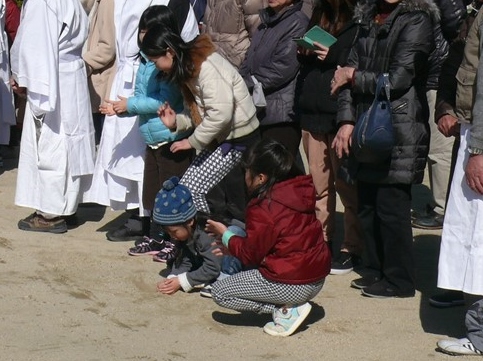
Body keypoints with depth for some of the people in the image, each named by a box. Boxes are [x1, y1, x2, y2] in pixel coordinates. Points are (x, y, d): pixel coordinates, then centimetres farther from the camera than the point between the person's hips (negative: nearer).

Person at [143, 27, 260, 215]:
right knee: (186, 184, 1)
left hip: (238, 138, -9)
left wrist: (192, 141, -18)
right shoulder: (189, 67, 8)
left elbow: (220, 113, -28)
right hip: (221, 137, 9)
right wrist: (177, 122, -5)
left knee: (191, 189, -12)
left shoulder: (207, 67, -23)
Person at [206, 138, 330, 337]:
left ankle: (286, 310, -6)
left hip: (293, 286, -9)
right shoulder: (300, 192, 5)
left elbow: (250, 254, -9)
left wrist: (225, 235, 7)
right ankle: (289, 305, 9)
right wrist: (233, 246, 17)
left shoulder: (264, 209, -20)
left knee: (219, 292, 2)